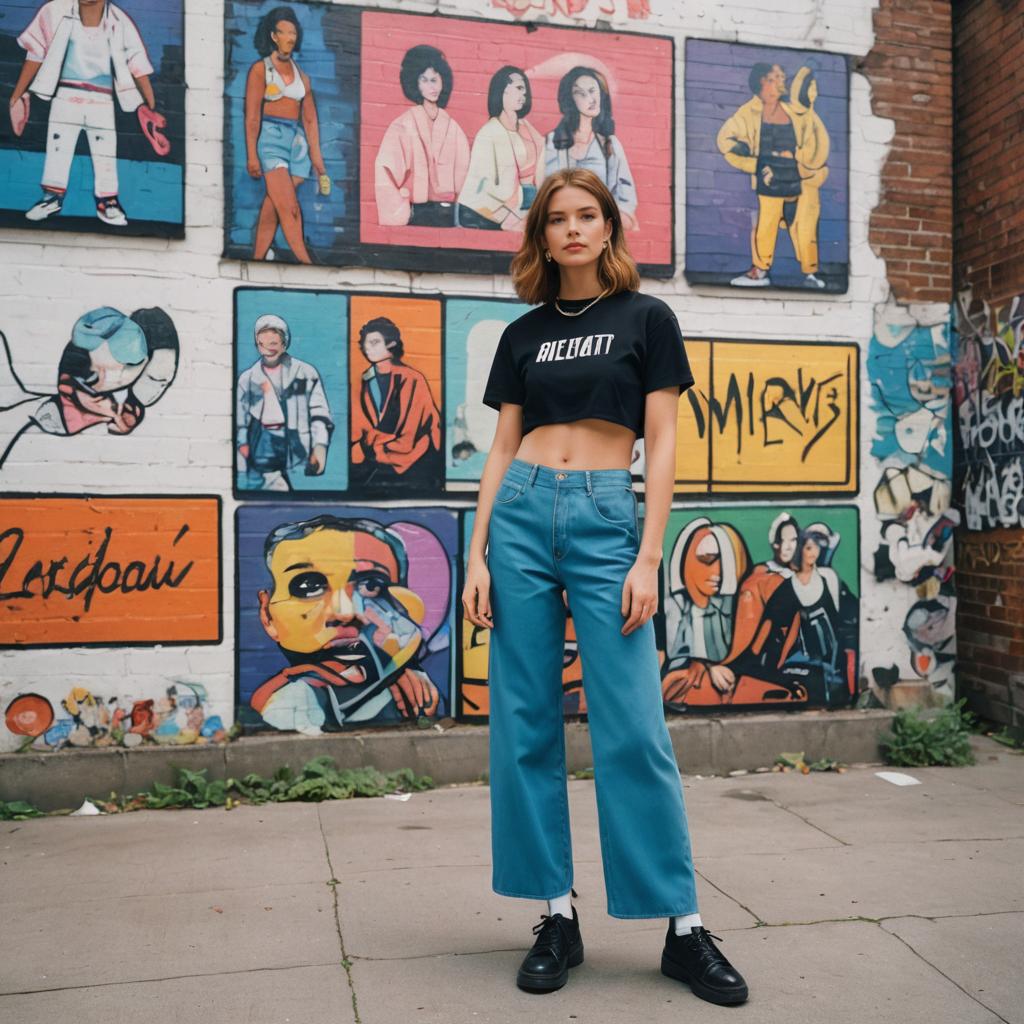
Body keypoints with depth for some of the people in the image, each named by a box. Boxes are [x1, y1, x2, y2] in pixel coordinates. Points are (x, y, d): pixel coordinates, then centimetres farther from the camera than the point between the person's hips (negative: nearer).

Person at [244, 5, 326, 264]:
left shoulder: (302, 76, 17)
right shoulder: (260, 69, 3)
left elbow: (310, 120, 16)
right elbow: (252, 116, -5)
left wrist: (317, 159, 11)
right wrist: (252, 155, -13)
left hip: (297, 142, 5)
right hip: (271, 138, -5)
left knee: (272, 207, 2)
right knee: (289, 209, -15)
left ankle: (258, 260, 6)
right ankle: (306, 264, -21)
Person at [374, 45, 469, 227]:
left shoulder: (451, 126, 10)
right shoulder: (404, 125, -3)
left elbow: (463, 170, 11)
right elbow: (386, 171, -10)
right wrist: (401, 214, -12)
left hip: (449, 213, 4)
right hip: (418, 214, -4)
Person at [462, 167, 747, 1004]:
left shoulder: (646, 319, 5)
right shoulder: (524, 334, 14)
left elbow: (662, 446, 0)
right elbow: (502, 449, 11)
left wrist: (648, 558, -9)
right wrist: (478, 555, 3)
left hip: (606, 518, -3)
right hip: (521, 516, 4)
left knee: (633, 728, -4)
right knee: (526, 723, 3)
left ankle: (684, 927, 10)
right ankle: (558, 916, 16)